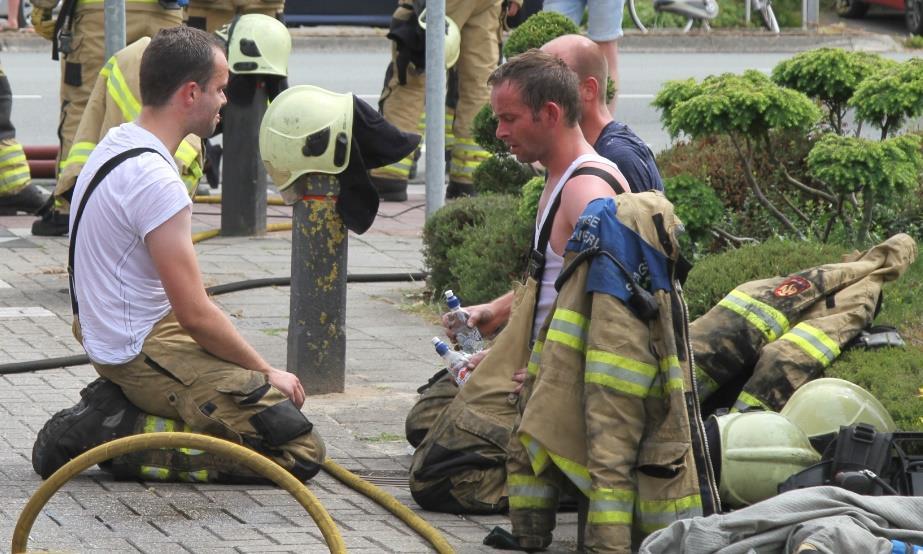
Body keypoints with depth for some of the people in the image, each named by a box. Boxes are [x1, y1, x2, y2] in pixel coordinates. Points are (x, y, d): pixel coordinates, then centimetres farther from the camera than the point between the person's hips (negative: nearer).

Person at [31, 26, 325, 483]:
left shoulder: (115, 144, 8)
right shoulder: (155, 180, -23)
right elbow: (196, 314, -22)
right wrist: (265, 372, -7)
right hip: (146, 351, -10)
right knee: (300, 450, -16)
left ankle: (115, 407, 13)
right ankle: (126, 434, -10)